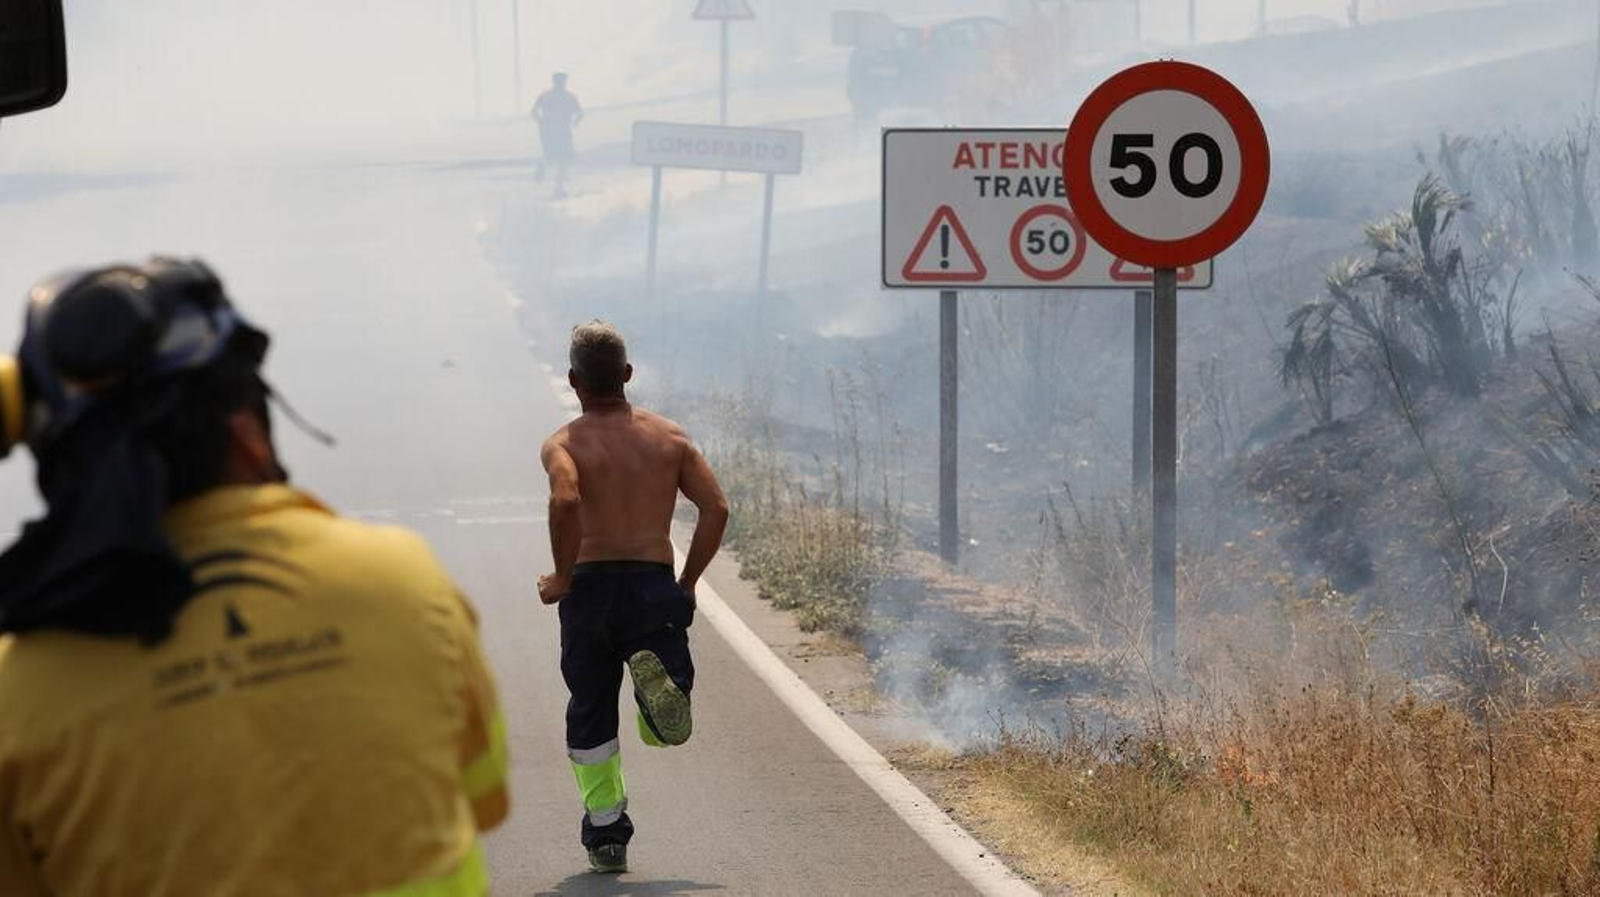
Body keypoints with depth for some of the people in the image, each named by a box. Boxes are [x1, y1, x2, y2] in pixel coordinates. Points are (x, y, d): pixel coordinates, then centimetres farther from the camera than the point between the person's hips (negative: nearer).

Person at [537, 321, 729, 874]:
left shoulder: (564, 444, 0)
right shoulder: (668, 437, 9)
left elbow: (565, 501, -22)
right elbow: (716, 507, -1)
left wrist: (562, 578, -11)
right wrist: (688, 582, 7)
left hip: (590, 587, -1)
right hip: (655, 588, 1)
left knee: (590, 718, 15)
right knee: (669, 728, 4)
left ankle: (605, 835, 14)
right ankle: (657, 682, -30)